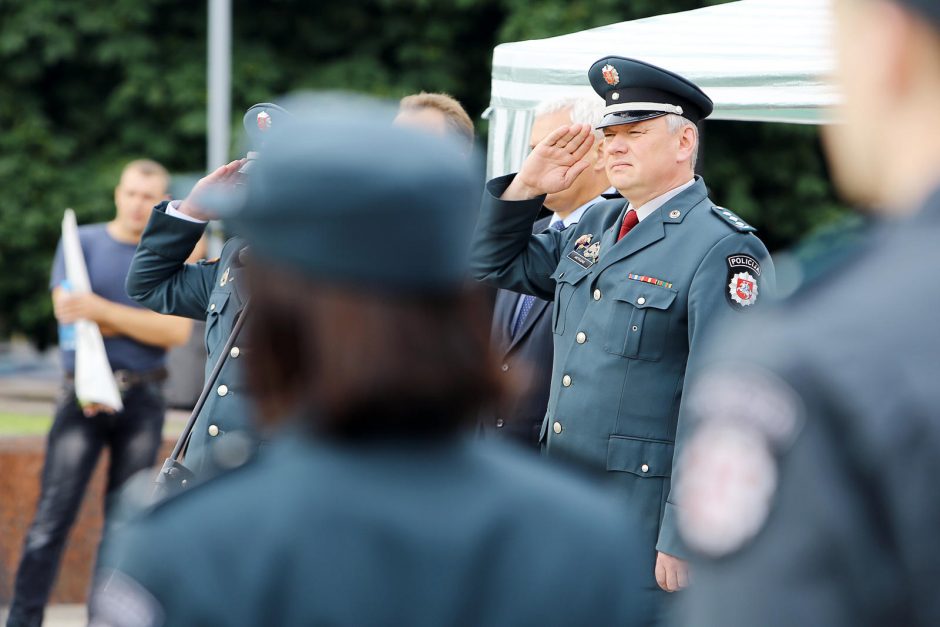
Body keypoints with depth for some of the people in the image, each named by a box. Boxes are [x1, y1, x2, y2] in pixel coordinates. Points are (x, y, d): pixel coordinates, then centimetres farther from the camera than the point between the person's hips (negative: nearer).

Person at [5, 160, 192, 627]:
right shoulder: (82, 243, 6)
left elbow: (177, 332, -6)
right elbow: (67, 311, -8)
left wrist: (104, 311, -14)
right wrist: (145, 322, -9)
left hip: (143, 400, 2)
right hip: (85, 395, -2)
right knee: (53, 517, -7)